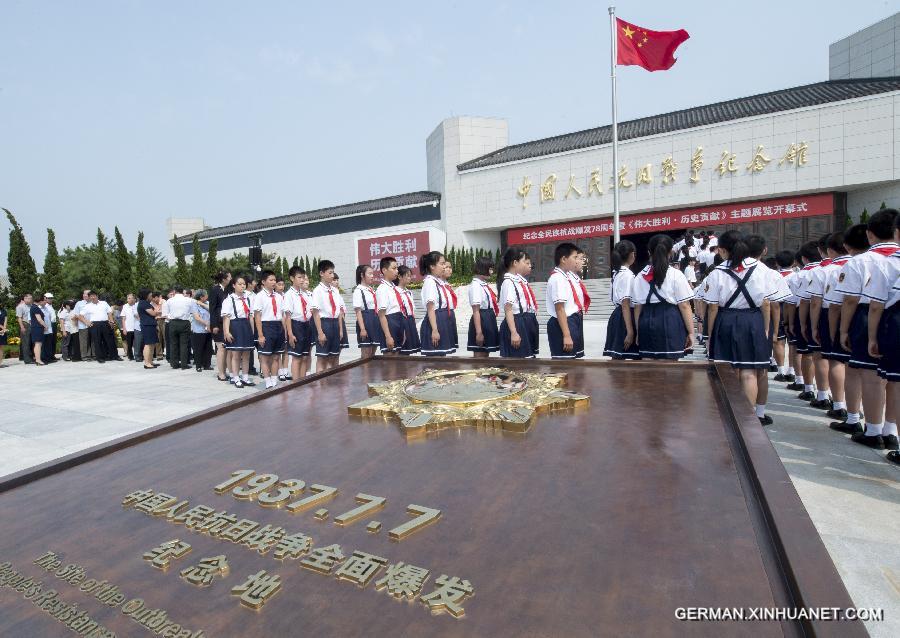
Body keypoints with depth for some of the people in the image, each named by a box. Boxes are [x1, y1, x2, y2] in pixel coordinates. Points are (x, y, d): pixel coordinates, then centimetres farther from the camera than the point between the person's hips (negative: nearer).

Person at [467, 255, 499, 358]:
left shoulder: (484, 285, 13)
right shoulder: (475, 285, -14)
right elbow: (476, 311, -20)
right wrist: (479, 332, -23)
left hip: (489, 321, 9)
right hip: (481, 321, -9)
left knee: (486, 355, 14)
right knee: (479, 356, -3)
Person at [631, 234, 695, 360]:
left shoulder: (640, 277, 8)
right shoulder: (676, 275, -3)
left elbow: (637, 307, 9)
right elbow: (684, 306, -6)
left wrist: (638, 331, 15)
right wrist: (690, 332, -1)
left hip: (647, 322, 4)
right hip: (670, 322, -4)